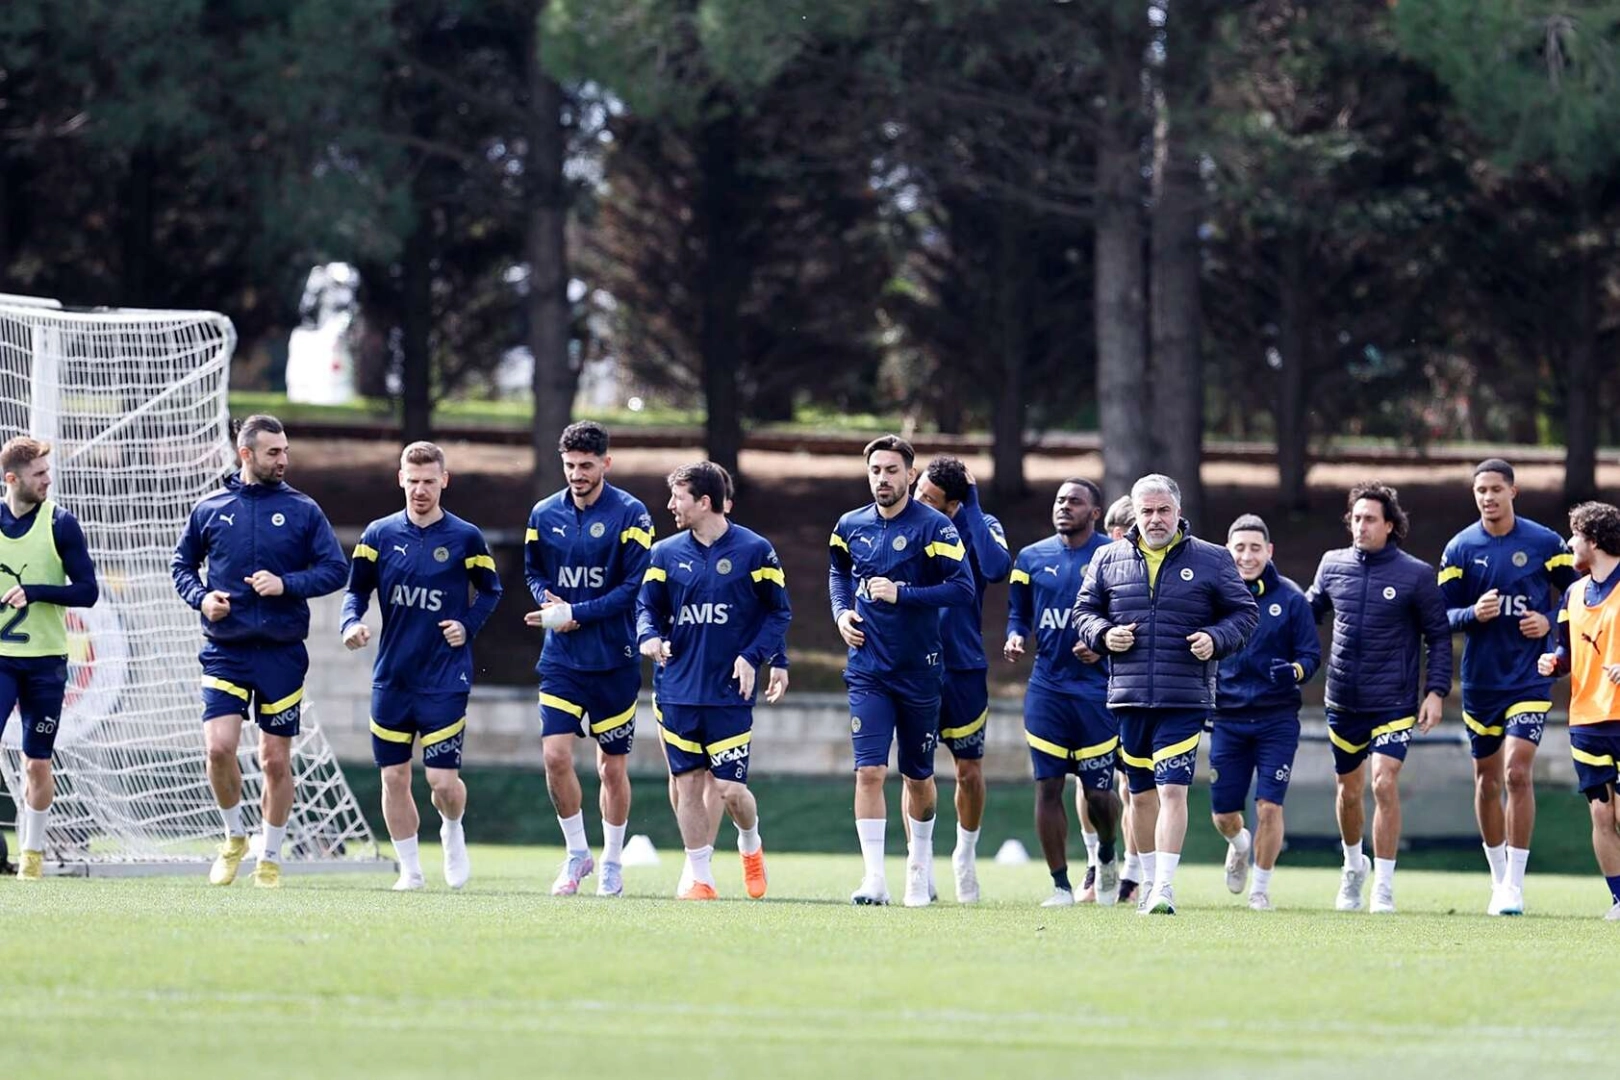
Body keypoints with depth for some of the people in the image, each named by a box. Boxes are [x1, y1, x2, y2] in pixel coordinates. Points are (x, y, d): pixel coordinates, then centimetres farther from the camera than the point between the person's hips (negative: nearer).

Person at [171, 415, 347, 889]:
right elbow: (181, 563, 15)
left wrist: (286, 584, -14)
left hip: (282, 652, 0)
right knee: (219, 747, -14)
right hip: (225, 650, 0)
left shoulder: (303, 510, 3)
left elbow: (335, 569, 1)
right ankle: (234, 836, 10)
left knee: (276, 759, 4)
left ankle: (270, 857, 18)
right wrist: (202, 597, -5)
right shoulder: (210, 508, 5)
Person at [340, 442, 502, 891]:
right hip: (391, 677, 2)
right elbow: (357, 589, 8)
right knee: (394, 777, 3)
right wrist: (352, 623, -12)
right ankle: (410, 868, 17)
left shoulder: (465, 538, -2)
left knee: (443, 779, -7)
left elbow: (490, 589, 11)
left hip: (445, 680, -2)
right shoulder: (379, 534, 3)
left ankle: (453, 832, 26)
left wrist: (468, 626, -5)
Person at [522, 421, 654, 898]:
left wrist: (576, 614, -17)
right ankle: (577, 854, 8)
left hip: (614, 659, -3)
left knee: (612, 767, 6)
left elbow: (636, 586, -12)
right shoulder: (544, 515, 4)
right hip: (561, 660, 3)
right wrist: (548, 599, -6)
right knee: (555, 755, -10)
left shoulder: (630, 515, -9)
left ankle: (612, 863, 22)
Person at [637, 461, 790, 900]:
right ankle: (699, 876, 12)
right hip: (679, 690, 3)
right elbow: (647, 605, 10)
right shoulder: (666, 553, 6)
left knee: (730, 788, -6)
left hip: (729, 692, -3)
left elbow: (779, 611, 2)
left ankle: (750, 845, 25)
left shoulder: (754, 551, -3)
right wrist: (649, 635, -12)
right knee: (688, 784, 2)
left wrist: (753, 656, -11)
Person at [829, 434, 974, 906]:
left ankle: (920, 865, 32)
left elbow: (963, 588, -15)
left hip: (918, 669, -2)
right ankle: (874, 877, -13)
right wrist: (842, 611, 6)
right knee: (869, 770, -11)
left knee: (918, 777, 11)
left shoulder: (933, 527, -9)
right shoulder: (851, 526, 5)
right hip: (868, 670, 2)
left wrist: (902, 594, -21)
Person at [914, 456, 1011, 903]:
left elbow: (997, 568, -27)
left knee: (970, 772, 8)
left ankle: (965, 856, 29)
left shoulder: (980, 528, -6)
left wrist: (973, 508, -22)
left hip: (964, 668, -1)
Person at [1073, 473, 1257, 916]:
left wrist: (1216, 639, -11)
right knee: (1141, 794, 12)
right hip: (1129, 697, 3)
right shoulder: (1109, 560, 9)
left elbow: (1244, 613, 8)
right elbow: (1084, 611, 16)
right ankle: (1151, 881, 26)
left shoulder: (1211, 560, 3)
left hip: (1184, 700, -3)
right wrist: (1104, 635, -5)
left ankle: (1165, 885, -17)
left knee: (1172, 790, -14)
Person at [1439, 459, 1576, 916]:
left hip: (1530, 679, -3)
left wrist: (1550, 621, -10)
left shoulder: (1544, 543, -3)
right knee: (1487, 779, 9)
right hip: (1480, 682, 3)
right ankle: (1499, 879, 24)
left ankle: (1514, 885, -10)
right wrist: (1473, 613, -19)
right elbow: (1442, 614, 2)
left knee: (1517, 772, -15)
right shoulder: (1460, 548, 0)